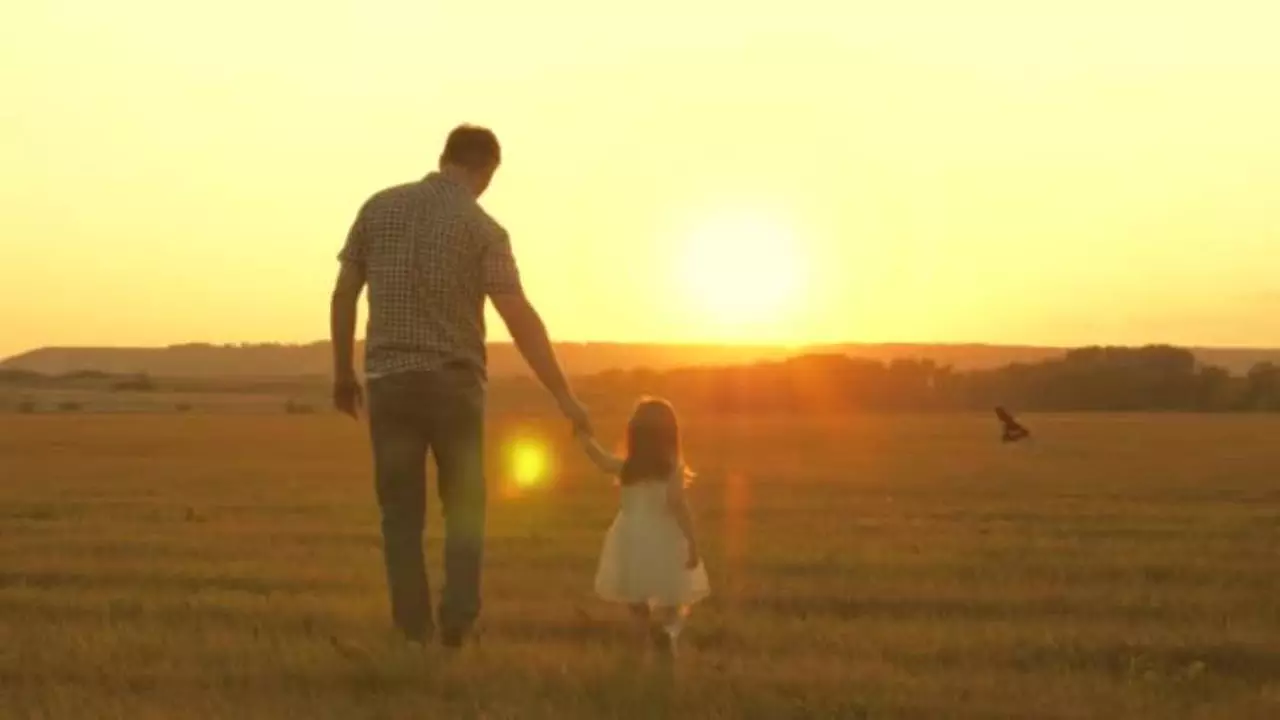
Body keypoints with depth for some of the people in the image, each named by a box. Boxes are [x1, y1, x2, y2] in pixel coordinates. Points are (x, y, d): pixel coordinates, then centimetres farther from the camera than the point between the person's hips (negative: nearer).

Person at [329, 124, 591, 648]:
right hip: (454, 382, -2)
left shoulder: (379, 207, 4)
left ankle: (415, 632, 7)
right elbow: (520, 319, -12)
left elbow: (343, 296, 6)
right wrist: (564, 397, -10)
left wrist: (343, 374, 17)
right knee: (464, 505, 15)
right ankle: (458, 620, 2)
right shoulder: (482, 227, -5)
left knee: (401, 512, 10)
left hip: (389, 380, 2)